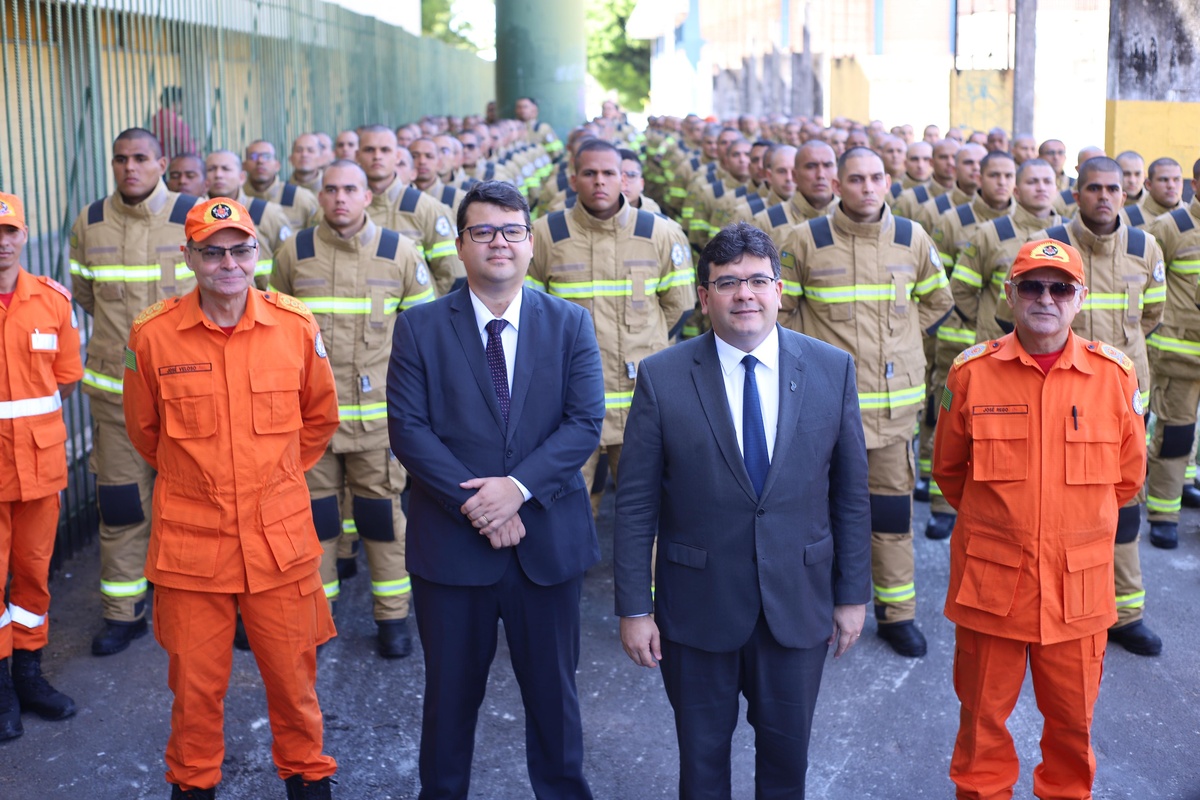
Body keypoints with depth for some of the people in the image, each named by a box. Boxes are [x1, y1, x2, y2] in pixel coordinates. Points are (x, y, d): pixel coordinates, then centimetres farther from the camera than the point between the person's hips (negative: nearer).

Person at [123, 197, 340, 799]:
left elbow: (320, 417, 13)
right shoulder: (151, 335, -7)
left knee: (292, 673, 12)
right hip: (190, 540, -1)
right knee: (195, 681, 11)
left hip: (280, 536, 1)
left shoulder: (296, 326, -4)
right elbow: (143, 429, 10)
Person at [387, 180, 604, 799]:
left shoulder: (570, 324, 3)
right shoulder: (420, 327, 0)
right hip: (451, 542, -1)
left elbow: (585, 423, -6)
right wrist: (472, 502, -16)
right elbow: (407, 428, -7)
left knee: (553, 690, 14)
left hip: (548, 539, 1)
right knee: (451, 694, 13)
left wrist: (518, 486, -18)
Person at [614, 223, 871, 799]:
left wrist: (853, 594, 2)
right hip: (697, 605, -1)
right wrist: (633, 609, -7)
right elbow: (635, 505, -6)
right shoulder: (662, 378, -9)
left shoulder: (832, 369, -4)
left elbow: (851, 492, 1)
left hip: (798, 602, 1)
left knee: (787, 752, 17)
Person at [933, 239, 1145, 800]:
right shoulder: (973, 373, -4)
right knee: (983, 713, 11)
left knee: (1073, 717, 13)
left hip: (1078, 586, 1)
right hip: (991, 580, -1)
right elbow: (948, 469, 8)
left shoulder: (1114, 375, -2)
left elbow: (1127, 476, 11)